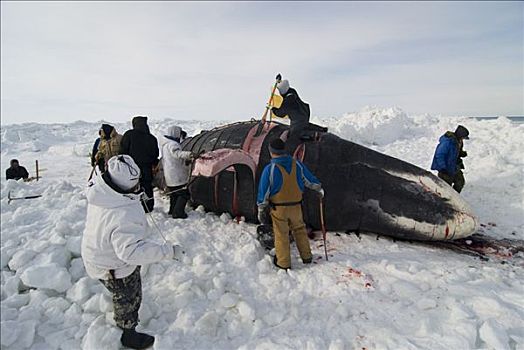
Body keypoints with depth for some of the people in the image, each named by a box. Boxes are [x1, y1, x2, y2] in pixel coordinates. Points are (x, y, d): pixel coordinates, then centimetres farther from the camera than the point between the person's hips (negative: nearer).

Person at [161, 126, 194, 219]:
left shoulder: (165, 145, 20)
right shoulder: (173, 144, -15)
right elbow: (177, 153, -39)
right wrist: (188, 154, -57)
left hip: (169, 177, 10)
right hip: (177, 176, -10)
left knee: (174, 194, 21)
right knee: (184, 194, -6)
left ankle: (172, 211, 30)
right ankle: (178, 212, -8)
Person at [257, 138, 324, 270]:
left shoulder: (269, 169, -16)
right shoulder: (297, 164, -4)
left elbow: (263, 191, -10)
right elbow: (310, 180, 8)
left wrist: (261, 210, 0)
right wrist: (319, 188, 28)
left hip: (278, 208, -3)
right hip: (296, 206, 3)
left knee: (281, 234, 11)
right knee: (300, 230, 22)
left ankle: (283, 263, 23)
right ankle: (306, 257, 34)